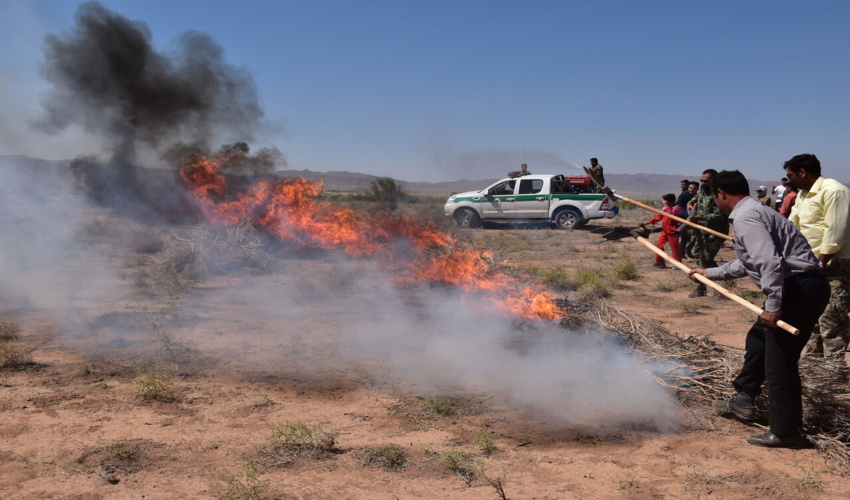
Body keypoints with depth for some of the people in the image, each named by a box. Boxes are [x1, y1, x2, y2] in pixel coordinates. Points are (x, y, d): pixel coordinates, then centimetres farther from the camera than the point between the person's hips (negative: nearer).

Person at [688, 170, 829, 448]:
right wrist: (709, 273, 36)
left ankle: (785, 432, 10)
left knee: (779, 360, -2)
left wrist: (772, 307, -24)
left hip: (800, 289, -11)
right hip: (798, 287, 11)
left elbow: (771, 263, -27)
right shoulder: (753, 211, 18)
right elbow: (747, 264, 28)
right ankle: (743, 401, 36)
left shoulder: (745, 218, -15)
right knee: (758, 340, 23)